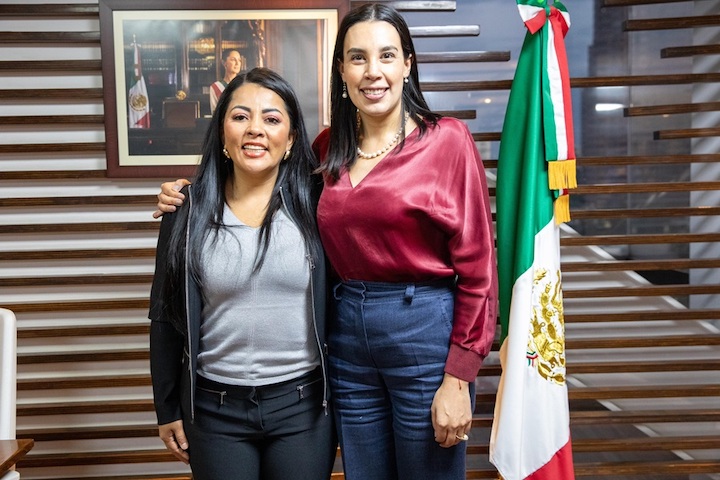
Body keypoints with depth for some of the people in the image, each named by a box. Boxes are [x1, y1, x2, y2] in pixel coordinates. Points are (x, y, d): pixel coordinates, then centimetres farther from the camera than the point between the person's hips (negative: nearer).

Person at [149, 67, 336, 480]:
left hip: (304, 405, 0)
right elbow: (165, 317, 3)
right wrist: (168, 409, 5)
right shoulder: (189, 211, -3)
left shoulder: (314, 203, -5)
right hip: (214, 408, 1)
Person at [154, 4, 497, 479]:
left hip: (426, 332, -4)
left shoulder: (447, 139, -7)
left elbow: (476, 266, -9)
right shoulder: (328, 148, 7)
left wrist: (458, 380, -11)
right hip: (346, 334, 5)